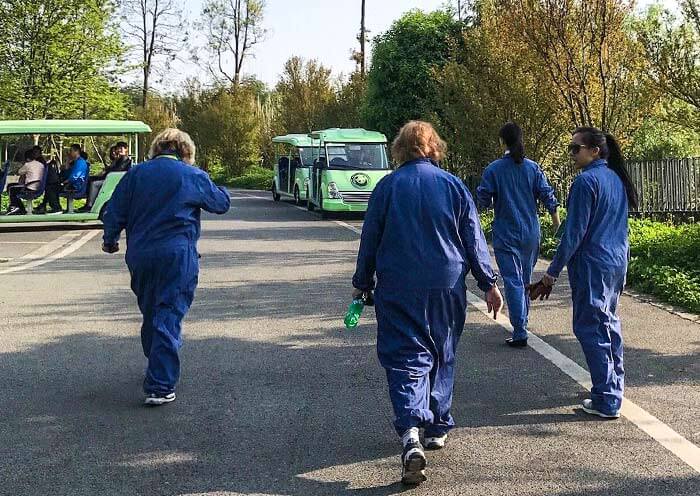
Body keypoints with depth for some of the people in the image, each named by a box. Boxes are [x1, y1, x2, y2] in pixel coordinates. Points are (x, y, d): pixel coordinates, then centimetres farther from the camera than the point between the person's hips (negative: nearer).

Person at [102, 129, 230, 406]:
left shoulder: (136, 174, 6)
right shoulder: (193, 176, -1)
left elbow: (114, 212, 6)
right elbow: (222, 203, 11)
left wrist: (110, 240, 24)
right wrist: (213, 188, 32)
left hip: (139, 256, 4)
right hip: (177, 257, -4)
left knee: (150, 314, 21)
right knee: (168, 318, -5)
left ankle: (157, 369, 38)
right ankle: (160, 387, -11)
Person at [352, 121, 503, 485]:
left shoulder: (387, 186, -1)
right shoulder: (453, 185, 0)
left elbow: (370, 239, 3)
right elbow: (474, 239, 2)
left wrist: (362, 284, 14)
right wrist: (488, 283, 8)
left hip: (398, 289, -2)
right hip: (447, 287, 2)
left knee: (406, 357, -3)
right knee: (442, 356, 18)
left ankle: (411, 434, -23)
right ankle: (437, 428, 26)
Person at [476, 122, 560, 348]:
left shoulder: (493, 169, -9)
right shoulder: (533, 167, 0)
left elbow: (483, 200, -8)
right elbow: (547, 194, 0)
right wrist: (556, 222, 12)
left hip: (505, 234, -4)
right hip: (531, 233, 4)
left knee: (513, 281, -4)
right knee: (526, 279, 20)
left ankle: (520, 333, -10)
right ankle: (522, 321, 36)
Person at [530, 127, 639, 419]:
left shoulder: (586, 181, -15)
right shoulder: (616, 179, 11)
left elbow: (574, 232, -17)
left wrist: (552, 272, -12)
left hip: (592, 266, -9)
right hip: (618, 263, 9)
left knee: (590, 328, -4)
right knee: (609, 323, 20)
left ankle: (607, 401, -5)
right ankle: (615, 386, 29)